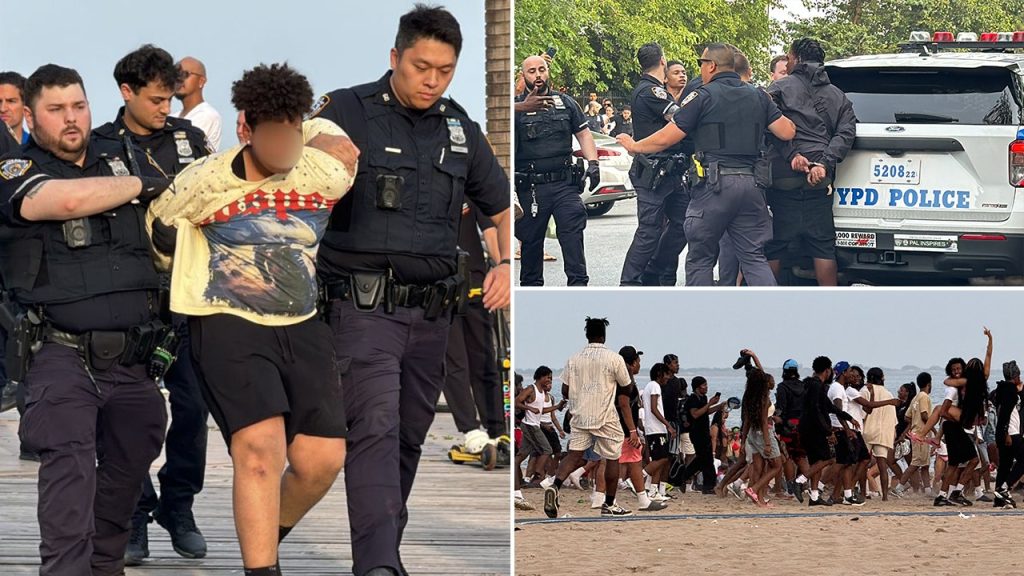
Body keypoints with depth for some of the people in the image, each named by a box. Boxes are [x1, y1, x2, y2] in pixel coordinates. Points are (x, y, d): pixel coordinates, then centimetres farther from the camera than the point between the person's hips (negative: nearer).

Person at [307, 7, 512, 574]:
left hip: (431, 311, 6)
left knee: (410, 437, 12)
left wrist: (506, 264, 6)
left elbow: (501, 206, 24)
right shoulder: (346, 112, -6)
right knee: (376, 430, -18)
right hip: (364, 308, -6)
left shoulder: (460, 129, 12)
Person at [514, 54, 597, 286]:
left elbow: (583, 133, 16)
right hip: (531, 187, -1)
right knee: (531, 239, 6)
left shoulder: (565, 102, 13)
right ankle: (531, 285, 18)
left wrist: (593, 162, 1)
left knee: (573, 233, -8)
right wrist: (523, 107, -37)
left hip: (564, 183, 2)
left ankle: (578, 283, -8)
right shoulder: (517, 105, 2)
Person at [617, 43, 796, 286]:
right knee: (754, 257, 6)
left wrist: (634, 146, 13)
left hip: (714, 184, -5)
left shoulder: (703, 96, -3)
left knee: (700, 258, 7)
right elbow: (787, 132, 8)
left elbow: (666, 138, -4)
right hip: (751, 184, 5)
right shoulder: (758, 97, 12)